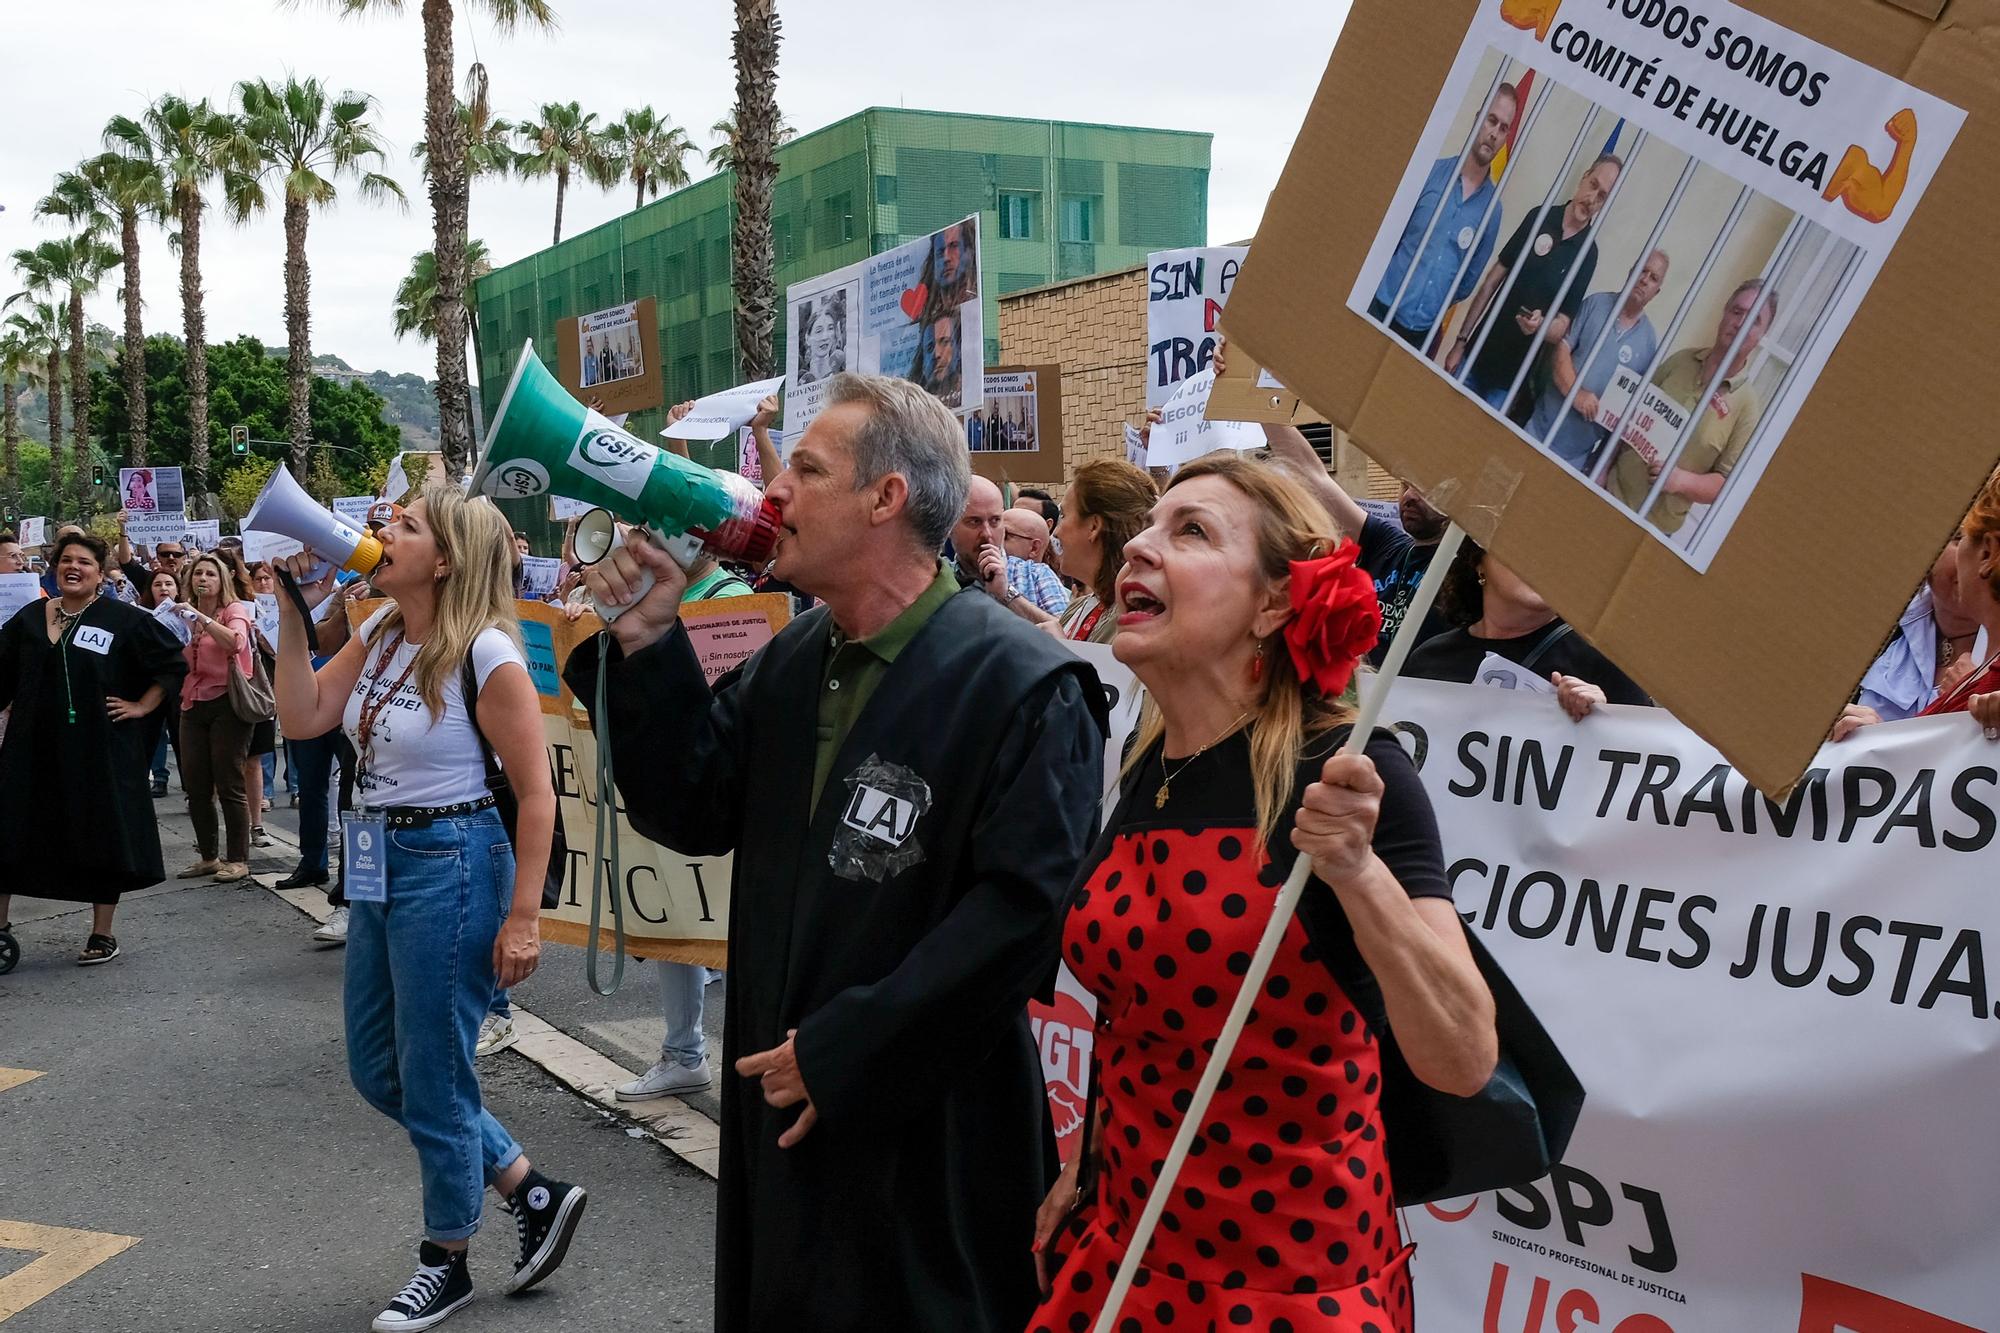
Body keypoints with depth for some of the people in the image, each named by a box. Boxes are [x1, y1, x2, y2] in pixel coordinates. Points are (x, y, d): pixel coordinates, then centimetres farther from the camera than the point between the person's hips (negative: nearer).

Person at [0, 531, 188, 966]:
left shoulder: (123, 619, -5)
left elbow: (173, 664, -1)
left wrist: (142, 706, -6)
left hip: (100, 748, -3)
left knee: (102, 838, 4)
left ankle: (103, 934, 15)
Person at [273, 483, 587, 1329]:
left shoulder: (485, 654, -17)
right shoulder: (379, 637, 6)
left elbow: (536, 795, -15)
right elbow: (301, 716, 4)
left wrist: (523, 917, -17)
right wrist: (293, 611, -1)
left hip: (450, 864, -9)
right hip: (378, 862, 9)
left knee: (431, 1077, 4)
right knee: (375, 1068, 16)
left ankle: (446, 1263, 25)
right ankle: (532, 1193, 28)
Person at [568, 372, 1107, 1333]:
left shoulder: (1024, 687, -17)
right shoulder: (790, 661, 7)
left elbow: (1024, 910, -23)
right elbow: (694, 815, 8)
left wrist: (843, 1051, -20)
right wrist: (649, 646, -4)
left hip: (932, 1136, -7)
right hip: (780, 1113, 7)